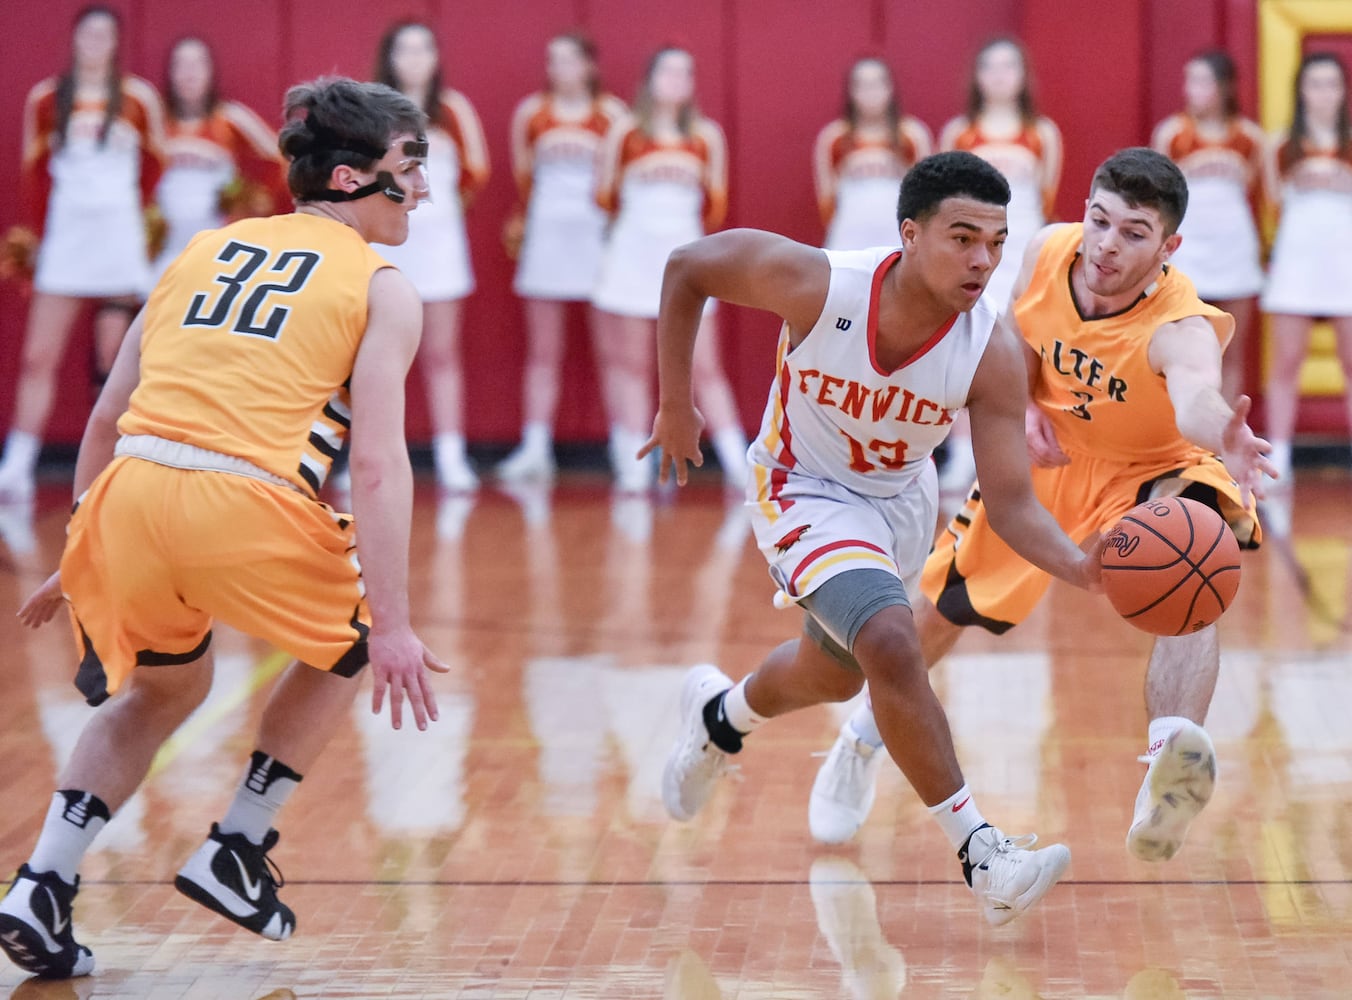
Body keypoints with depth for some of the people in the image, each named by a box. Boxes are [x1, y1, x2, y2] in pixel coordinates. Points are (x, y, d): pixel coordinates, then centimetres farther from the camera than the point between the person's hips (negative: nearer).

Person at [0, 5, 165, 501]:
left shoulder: (139, 99, 3)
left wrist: (139, 215, 4)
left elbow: (156, 168, 11)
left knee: (115, 361, 0)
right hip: (63, 237, 1)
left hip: (121, 240, -1)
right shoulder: (45, 99, 7)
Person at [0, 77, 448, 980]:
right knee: (347, 645, 26)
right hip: (242, 501, -5)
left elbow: (107, 421, 23)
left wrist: (80, 561, 32)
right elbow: (378, 467, -4)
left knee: (162, 687, 30)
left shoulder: (206, 250, 24)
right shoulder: (383, 291, 8)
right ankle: (237, 854, 22)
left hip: (129, 492, 5)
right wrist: (392, 629, -5)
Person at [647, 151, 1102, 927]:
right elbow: (687, 268, -15)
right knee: (891, 644, -28)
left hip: (902, 499, 5)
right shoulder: (818, 283, -32)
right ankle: (980, 854, -20)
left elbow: (1011, 501, -25)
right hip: (805, 492, -4)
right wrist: (675, 405, -10)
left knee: (835, 674, 25)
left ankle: (720, 715, 59)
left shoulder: (993, 353, -27)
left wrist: (1078, 565, -44)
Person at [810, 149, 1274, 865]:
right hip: (1047, 457, 4)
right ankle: (862, 740, 42)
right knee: (940, 608, 13)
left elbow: (1196, 397, -60)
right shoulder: (1048, 252, -21)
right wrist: (1021, 409, -20)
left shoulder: (1180, 327, -36)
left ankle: (1172, 761, -55)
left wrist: (1223, 439, -83)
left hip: (1150, 471, -4)